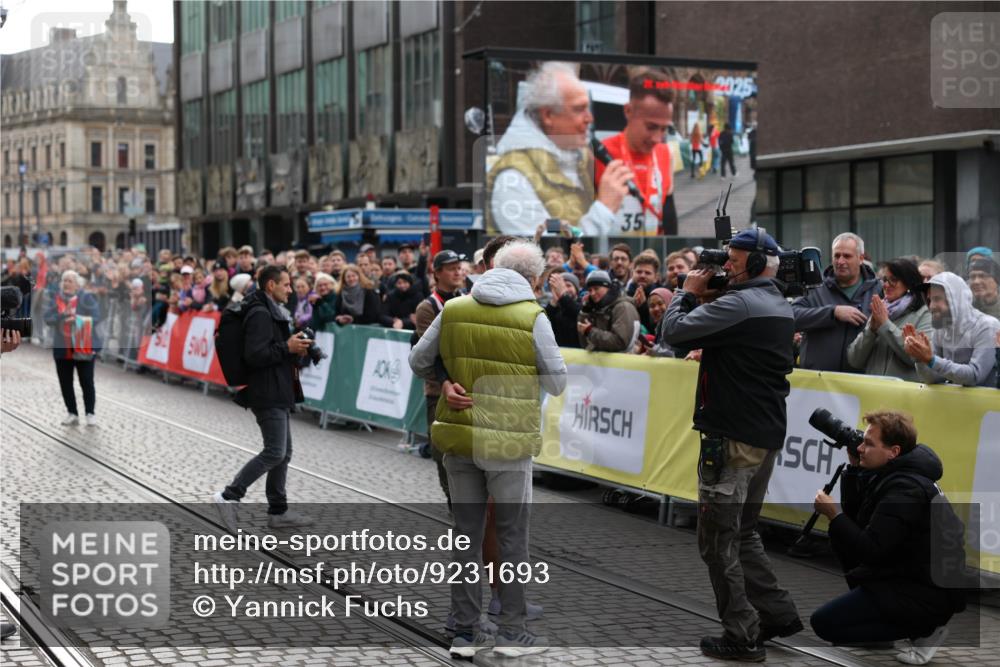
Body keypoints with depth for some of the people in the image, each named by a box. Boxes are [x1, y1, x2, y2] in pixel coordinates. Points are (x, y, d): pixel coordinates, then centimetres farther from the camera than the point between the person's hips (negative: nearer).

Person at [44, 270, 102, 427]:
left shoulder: (86, 297, -3)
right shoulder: (55, 299, 6)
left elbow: (96, 317, -12)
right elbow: (47, 318, -6)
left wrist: (78, 319, -26)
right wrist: (63, 316, -23)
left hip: (83, 347, -4)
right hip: (62, 348, 4)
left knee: (87, 382, -2)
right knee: (65, 383, 7)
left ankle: (90, 414, 6)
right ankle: (72, 413, 17)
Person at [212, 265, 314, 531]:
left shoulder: (271, 312, 18)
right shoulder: (260, 314, -16)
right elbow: (254, 355, -25)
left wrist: (293, 349, 9)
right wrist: (287, 347, -18)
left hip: (276, 392, 11)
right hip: (267, 394, -11)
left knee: (283, 452, 12)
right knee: (274, 452, -12)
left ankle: (278, 511, 17)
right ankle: (229, 496, -7)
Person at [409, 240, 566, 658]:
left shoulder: (454, 310, 0)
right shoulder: (533, 317, -10)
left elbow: (419, 362, 8)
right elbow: (557, 383, -3)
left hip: (459, 436, 4)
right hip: (508, 439, -4)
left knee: (467, 535, 12)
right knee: (512, 537, 8)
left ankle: (465, 632, 16)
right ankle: (512, 632, 13)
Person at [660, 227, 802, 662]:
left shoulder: (738, 304, -18)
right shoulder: (782, 308, 13)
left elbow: (672, 332, -18)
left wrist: (688, 292, -2)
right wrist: (701, 298, 10)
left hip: (733, 438, -9)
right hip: (767, 436, 9)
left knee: (719, 539, 0)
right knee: (743, 532, 22)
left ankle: (742, 635, 3)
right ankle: (778, 614, 23)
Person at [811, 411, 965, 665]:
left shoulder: (906, 490, -25)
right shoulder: (890, 474, 6)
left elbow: (869, 550, -29)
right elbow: (856, 517, 13)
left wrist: (833, 513, -19)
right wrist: (854, 467, 4)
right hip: (902, 574, 10)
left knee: (824, 623, -13)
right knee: (840, 537, 17)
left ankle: (924, 628, -6)